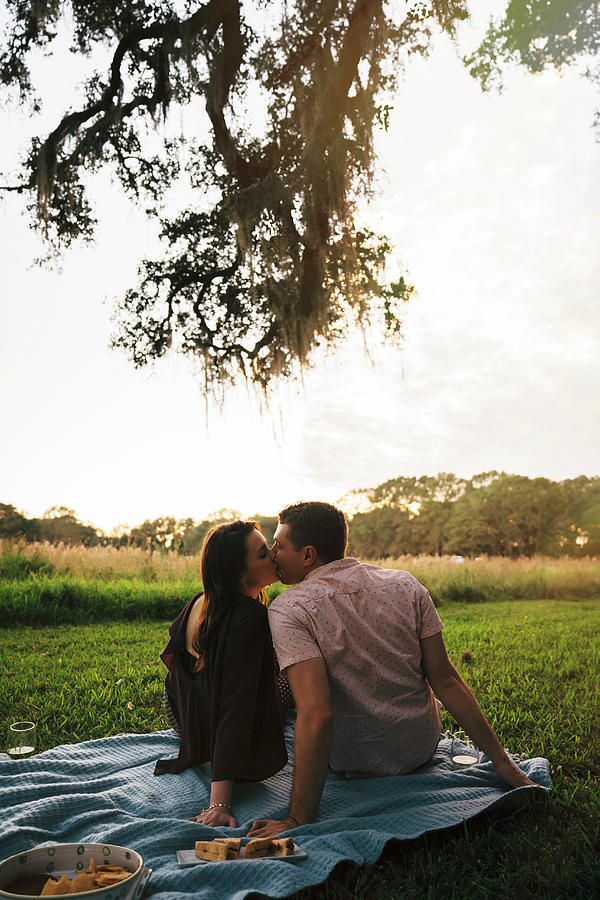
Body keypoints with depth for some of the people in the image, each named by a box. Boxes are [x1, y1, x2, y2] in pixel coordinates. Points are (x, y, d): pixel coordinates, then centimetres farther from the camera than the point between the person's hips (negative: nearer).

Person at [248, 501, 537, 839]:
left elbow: (316, 714, -31)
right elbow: (445, 679, -11)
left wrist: (299, 821, -28)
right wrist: (502, 761, -4)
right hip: (422, 749, 4)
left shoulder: (288, 610, -23)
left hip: (353, 764, -4)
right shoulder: (405, 585, -10)